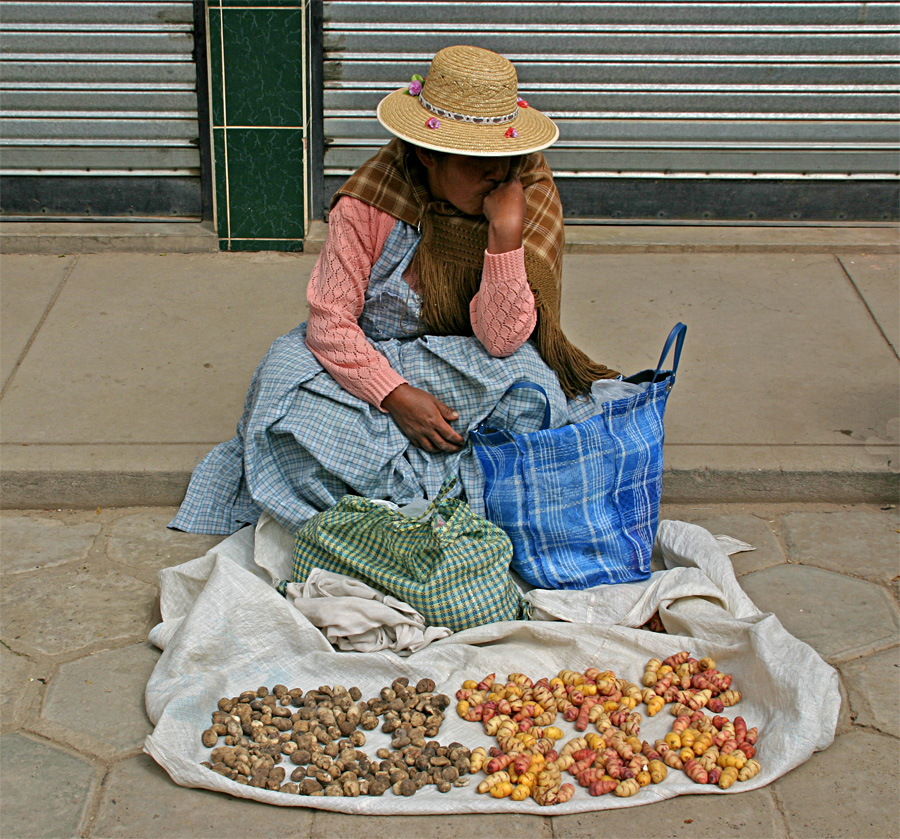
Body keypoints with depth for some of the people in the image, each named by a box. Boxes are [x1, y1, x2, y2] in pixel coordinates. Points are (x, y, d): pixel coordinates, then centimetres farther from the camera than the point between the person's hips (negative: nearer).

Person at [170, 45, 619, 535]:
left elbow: (501, 339, -21)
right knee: (286, 379, -29)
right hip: (370, 359, -1)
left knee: (528, 385, -31)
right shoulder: (369, 203, -20)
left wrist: (506, 234, -32)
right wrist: (397, 397, -30)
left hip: (467, 364, 1)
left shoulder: (530, 199, -15)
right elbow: (329, 323, -17)